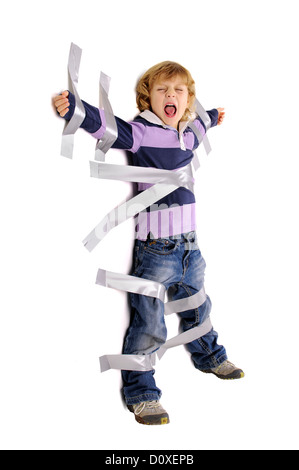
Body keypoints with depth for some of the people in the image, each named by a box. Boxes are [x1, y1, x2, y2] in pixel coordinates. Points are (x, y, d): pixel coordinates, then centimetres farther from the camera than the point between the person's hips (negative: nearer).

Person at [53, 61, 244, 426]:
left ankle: (208, 356, 53)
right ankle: (139, 393, 17)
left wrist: (212, 117, 56)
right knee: (149, 326, -2)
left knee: (197, 307, 27)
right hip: (155, 248, -7)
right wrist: (73, 107, -48)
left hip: (189, 245, 7)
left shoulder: (189, 132, 10)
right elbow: (107, 126, -29)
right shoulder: (141, 133, -11)